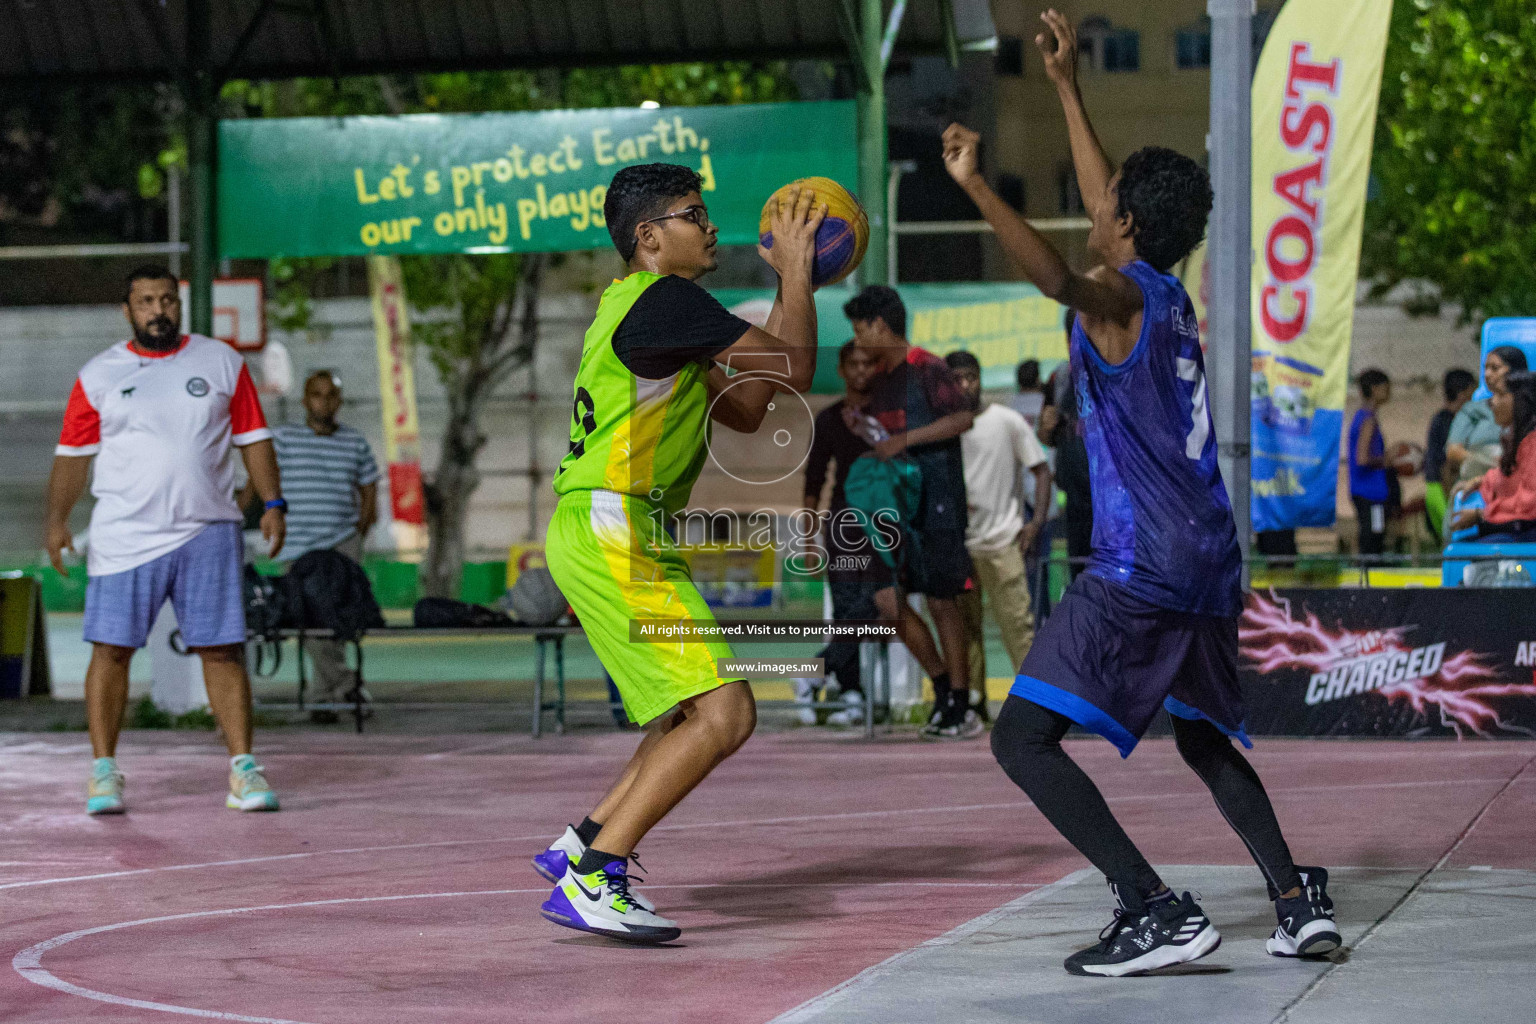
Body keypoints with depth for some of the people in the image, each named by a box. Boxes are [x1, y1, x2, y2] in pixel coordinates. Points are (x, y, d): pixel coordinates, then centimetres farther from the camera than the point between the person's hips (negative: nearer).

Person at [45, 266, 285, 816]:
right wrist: (56, 519, -2)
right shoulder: (99, 375, 6)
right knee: (111, 649, -3)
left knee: (222, 649, -2)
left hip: (208, 533, 1)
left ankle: (243, 769, 1)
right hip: (123, 537, 0)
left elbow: (253, 437, 11)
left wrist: (272, 503, 1)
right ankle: (104, 771, 6)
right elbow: (73, 452, 9)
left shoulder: (222, 362, 8)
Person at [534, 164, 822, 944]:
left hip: (623, 541, 11)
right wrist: (795, 271, 3)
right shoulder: (666, 298, -12)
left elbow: (746, 409, 23)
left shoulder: (642, 307, 20)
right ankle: (587, 880, -15)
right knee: (723, 716, -16)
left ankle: (582, 845, 19)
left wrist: (790, 285, 20)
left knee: (702, 714, 18)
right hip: (611, 536, -11)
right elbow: (795, 371, -11)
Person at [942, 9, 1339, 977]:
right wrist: (1068, 88, 39)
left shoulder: (1124, 298, -7)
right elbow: (1113, 208, 33)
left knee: (1024, 736, -10)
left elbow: (1059, 276, -32)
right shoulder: (1172, 298, 17)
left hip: (1143, 567, -9)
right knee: (1202, 737, 26)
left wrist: (976, 185, -38)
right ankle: (1299, 898, 13)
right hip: (1208, 565, 9)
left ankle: (1157, 913, -19)